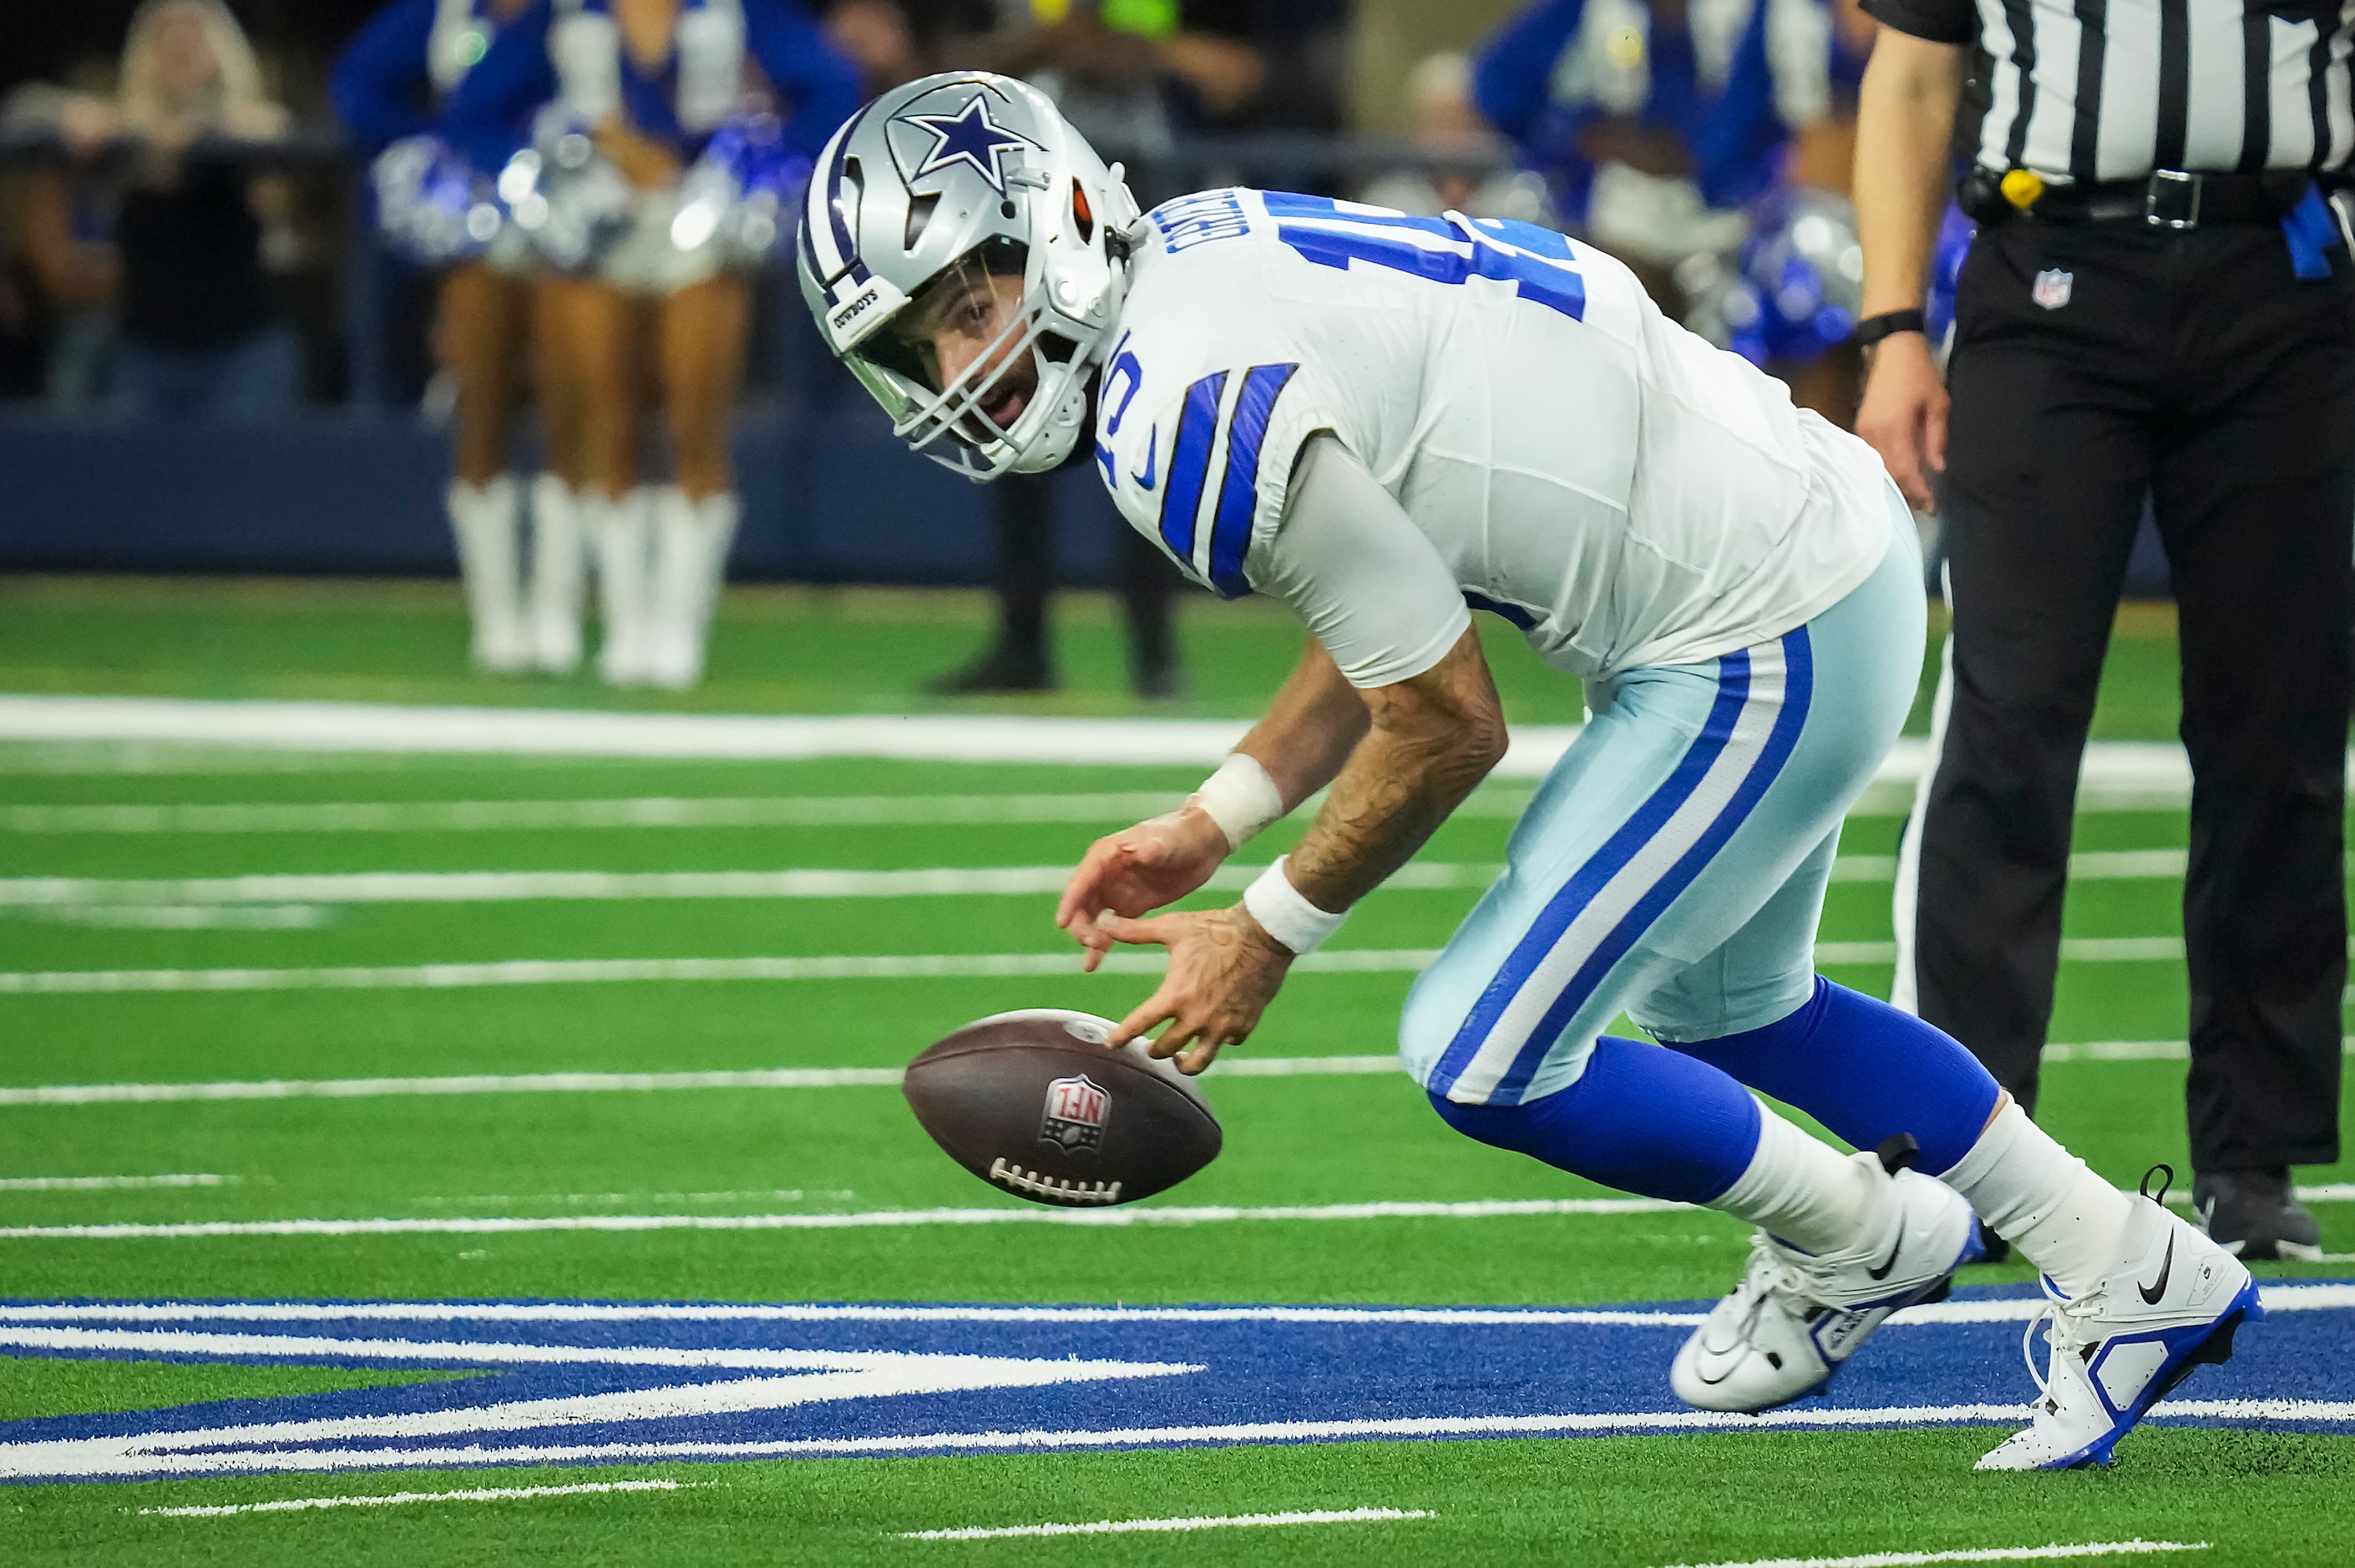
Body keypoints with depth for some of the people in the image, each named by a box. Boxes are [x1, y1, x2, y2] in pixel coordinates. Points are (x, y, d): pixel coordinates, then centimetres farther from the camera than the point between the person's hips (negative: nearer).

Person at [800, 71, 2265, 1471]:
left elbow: (1449, 726, -16)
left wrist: (1269, 931, -3)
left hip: (1761, 642, -10)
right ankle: (2144, 1276, 39)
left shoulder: (1199, 421, -24)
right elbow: (1401, 608, 16)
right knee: (1718, 1003, 29)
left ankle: (1852, 1241, 20)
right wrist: (1213, 823, 10)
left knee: (1484, 1059, -4)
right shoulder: (1200, 259, 6)